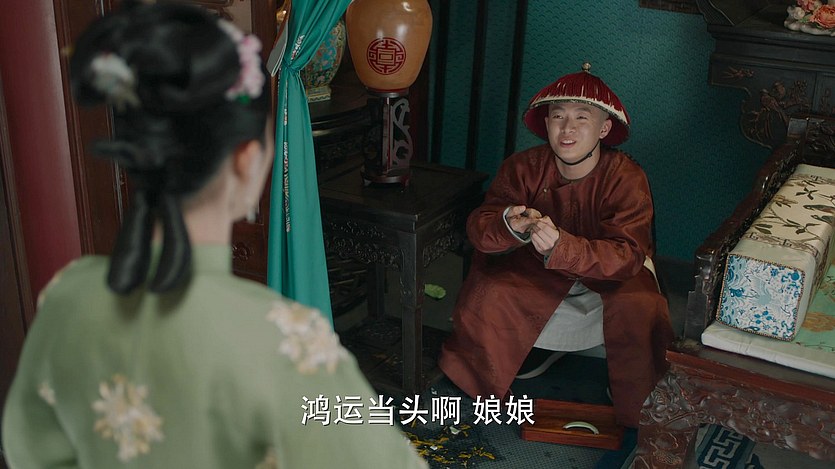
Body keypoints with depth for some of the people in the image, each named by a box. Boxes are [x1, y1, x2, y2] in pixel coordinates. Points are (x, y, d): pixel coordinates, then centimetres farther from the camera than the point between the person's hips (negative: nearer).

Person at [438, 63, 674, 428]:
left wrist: (561, 246, -51)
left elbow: (628, 254, -34)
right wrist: (508, 225, -46)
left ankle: (640, 412, -3)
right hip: (536, 271, 2)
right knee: (488, 293, -22)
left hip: (611, 274, -1)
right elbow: (478, 227, -21)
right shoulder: (524, 167, -17)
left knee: (639, 308, -29)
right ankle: (480, 387, 6)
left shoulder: (626, 178, -24)